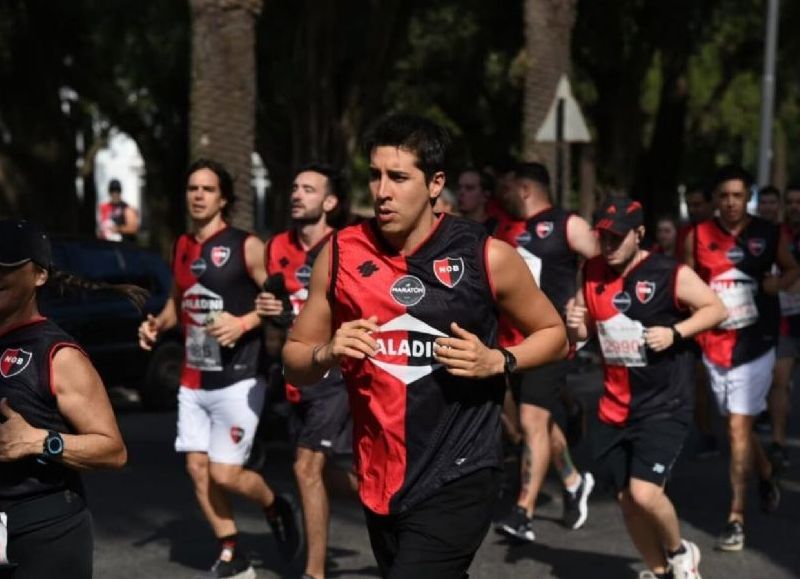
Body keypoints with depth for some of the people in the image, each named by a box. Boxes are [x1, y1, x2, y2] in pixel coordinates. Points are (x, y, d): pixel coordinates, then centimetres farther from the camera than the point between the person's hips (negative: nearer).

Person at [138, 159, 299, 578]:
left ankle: (275, 507, 22)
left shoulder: (246, 246, -9)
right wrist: (157, 325, 6)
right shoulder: (182, 247, 11)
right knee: (198, 468, 4)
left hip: (237, 380, -7)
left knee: (225, 474, -9)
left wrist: (243, 323, -23)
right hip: (193, 380, 7)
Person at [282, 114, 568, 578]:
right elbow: (295, 360, 10)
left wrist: (498, 362, -12)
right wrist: (328, 354, -12)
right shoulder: (341, 253, 1)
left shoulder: (487, 256, -8)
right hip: (380, 478, 5)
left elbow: (553, 334, 6)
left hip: (459, 477, -5)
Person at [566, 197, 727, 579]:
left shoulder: (671, 275, -12)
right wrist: (574, 325, -9)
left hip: (664, 407, -6)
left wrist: (674, 333, -17)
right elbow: (581, 334, 15)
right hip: (615, 409, 6)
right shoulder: (592, 275, 3)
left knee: (644, 493, -18)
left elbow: (716, 309, -3)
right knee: (626, 499, 10)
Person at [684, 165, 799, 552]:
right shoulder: (698, 237, 1)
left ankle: (736, 517, -7)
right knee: (738, 424, 15)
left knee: (738, 426, -11)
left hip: (755, 345, -3)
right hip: (714, 344, 3)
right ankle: (766, 475, 44)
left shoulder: (768, 234, -1)